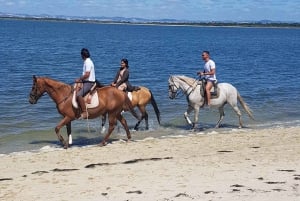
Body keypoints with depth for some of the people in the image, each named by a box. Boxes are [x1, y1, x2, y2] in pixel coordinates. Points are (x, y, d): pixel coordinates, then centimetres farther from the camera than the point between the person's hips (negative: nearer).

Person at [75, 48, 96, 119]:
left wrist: (79, 79, -12)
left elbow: (87, 75, -22)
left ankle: (84, 112, -28)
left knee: (78, 95, -27)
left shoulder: (88, 62, -15)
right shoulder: (87, 62, 16)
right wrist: (80, 79, 13)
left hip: (89, 83, -11)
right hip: (86, 82, 11)